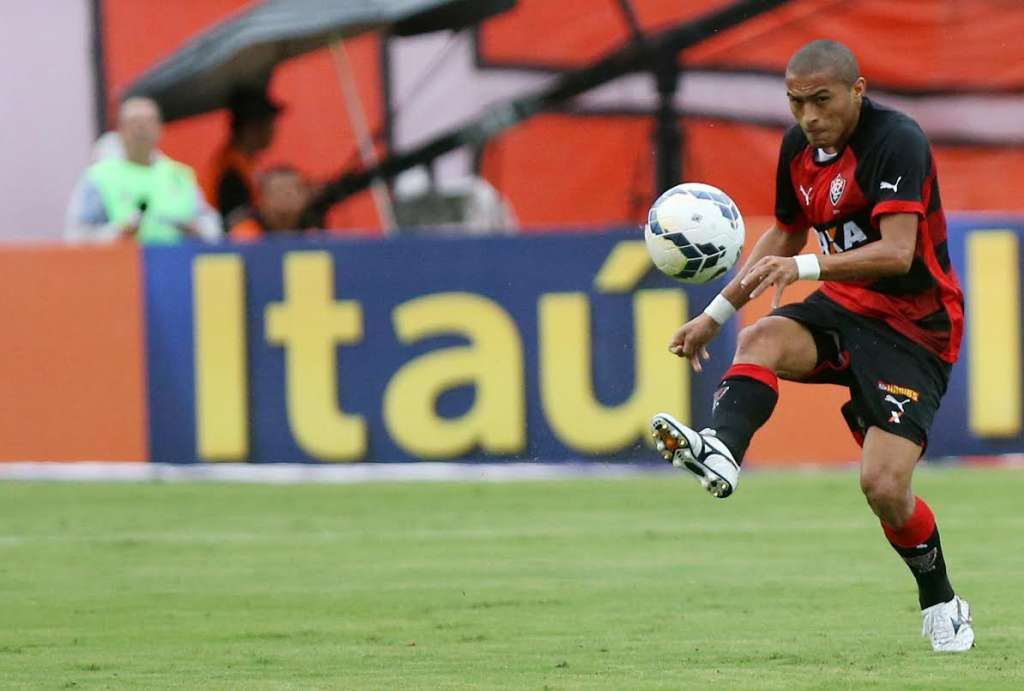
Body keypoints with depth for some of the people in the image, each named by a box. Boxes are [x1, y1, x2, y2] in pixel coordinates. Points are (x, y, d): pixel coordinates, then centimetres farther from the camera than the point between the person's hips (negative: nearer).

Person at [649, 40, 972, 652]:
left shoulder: (897, 141, -21)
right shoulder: (798, 147, 3)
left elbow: (896, 253, -31)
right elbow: (786, 235, 21)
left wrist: (804, 267, -44)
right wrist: (716, 313, 17)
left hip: (915, 327, -7)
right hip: (846, 308, 7)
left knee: (884, 486, -15)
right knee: (763, 338, -28)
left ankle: (942, 605, 9)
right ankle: (721, 452, -53)